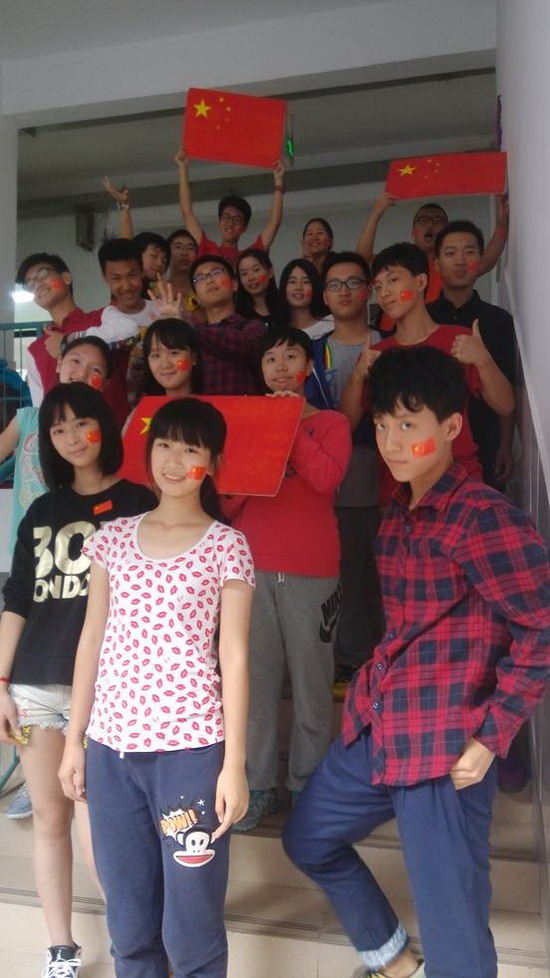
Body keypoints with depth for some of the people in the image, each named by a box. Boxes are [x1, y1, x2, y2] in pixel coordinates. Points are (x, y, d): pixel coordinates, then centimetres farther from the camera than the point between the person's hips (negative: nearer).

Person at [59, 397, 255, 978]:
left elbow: (233, 657, -4)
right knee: (127, 921, 17)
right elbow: (92, 640, 10)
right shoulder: (113, 538, 8)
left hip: (190, 748, -3)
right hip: (111, 745, 4)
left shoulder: (226, 547, -3)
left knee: (190, 924, 7)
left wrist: (233, 763, -7)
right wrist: (74, 739, 10)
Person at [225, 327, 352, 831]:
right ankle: (258, 784, 13)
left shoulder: (331, 422, 9)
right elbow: (226, 501, 10)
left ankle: (308, 783, 15)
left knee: (311, 678, 1)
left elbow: (326, 478, -12)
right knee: (254, 677, 2)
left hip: (311, 569, -2)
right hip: (251, 565, 2)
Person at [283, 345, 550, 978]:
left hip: (444, 746, -9)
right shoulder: (396, 515, 10)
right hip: (376, 726, 9)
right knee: (308, 840, 23)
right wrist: (374, 694, 13)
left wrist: (491, 734, -16)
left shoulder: (481, 516, -16)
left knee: (450, 927, 4)